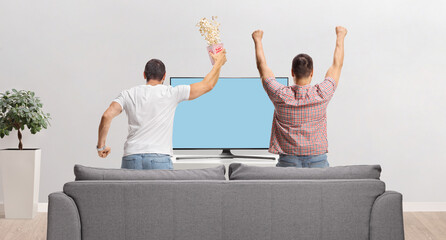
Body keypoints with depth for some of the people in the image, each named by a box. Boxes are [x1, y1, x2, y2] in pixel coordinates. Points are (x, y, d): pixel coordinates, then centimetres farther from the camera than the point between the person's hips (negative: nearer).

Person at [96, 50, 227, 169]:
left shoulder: (128, 94, 9)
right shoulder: (172, 93, 4)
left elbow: (107, 116, -2)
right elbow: (207, 85, 10)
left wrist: (101, 145, 9)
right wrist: (219, 62, 26)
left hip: (131, 157, 2)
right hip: (160, 158, -2)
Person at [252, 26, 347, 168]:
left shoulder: (280, 95, -6)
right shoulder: (321, 94, -5)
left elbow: (262, 66, 10)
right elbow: (337, 65, 11)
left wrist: (257, 40, 25)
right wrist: (340, 37, 26)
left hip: (288, 161, 0)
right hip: (318, 161, 0)